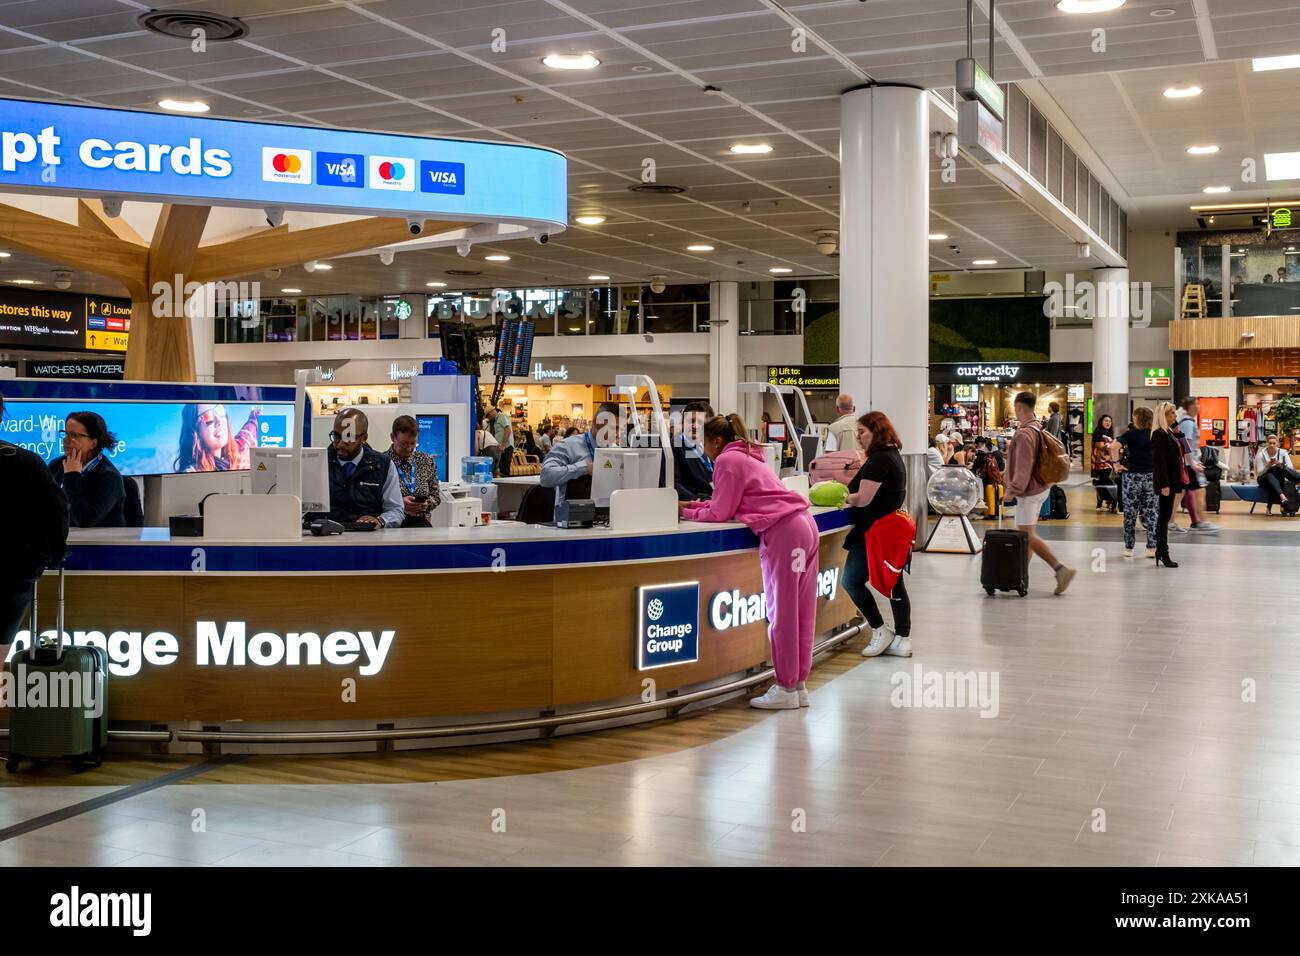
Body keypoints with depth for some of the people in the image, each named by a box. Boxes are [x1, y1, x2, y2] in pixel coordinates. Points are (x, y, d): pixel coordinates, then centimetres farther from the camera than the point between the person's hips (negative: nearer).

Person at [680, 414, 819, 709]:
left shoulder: (727, 460, -4)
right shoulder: (747, 456, 25)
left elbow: (719, 513, -3)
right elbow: (731, 505, 25)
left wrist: (687, 514, 11)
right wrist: (693, 505, 22)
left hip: (782, 532, -9)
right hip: (804, 525, 9)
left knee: (781, 614, -3)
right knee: (801, 612, 10)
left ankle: (786, 689, 2)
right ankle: (798, 685, 16)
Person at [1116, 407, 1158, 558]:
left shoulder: (1131, 433, -6)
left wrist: (1116, 465, -10)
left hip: (1132, 476, -2)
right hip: (1151, 476, 2)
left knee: (1130, 513, 6)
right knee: (1150, 513, 7)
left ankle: (1129, 548, 11)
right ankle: (1152, 547, 3)